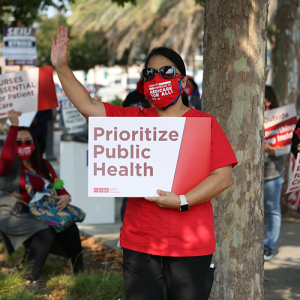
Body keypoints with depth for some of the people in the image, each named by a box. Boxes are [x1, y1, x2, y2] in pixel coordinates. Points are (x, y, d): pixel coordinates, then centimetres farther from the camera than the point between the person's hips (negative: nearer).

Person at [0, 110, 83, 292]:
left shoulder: (43, 166, 17)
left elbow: (59, 189, 17)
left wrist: (65, 197, -9)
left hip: (42, 213, 6)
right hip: (15, 215, -5)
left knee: (70, 228, -22)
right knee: (45, 233, -33)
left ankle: (80, 273, -19)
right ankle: (32, 281, -28)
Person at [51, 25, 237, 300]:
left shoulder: (205, 123, 1)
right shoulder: (134, 119, 11)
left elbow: (223, 177, -7)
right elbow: (88, 106, 4)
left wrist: (182, 201, -17)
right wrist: (62, 67, -5)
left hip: (190, 246, -2)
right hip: (139, 244, 3)